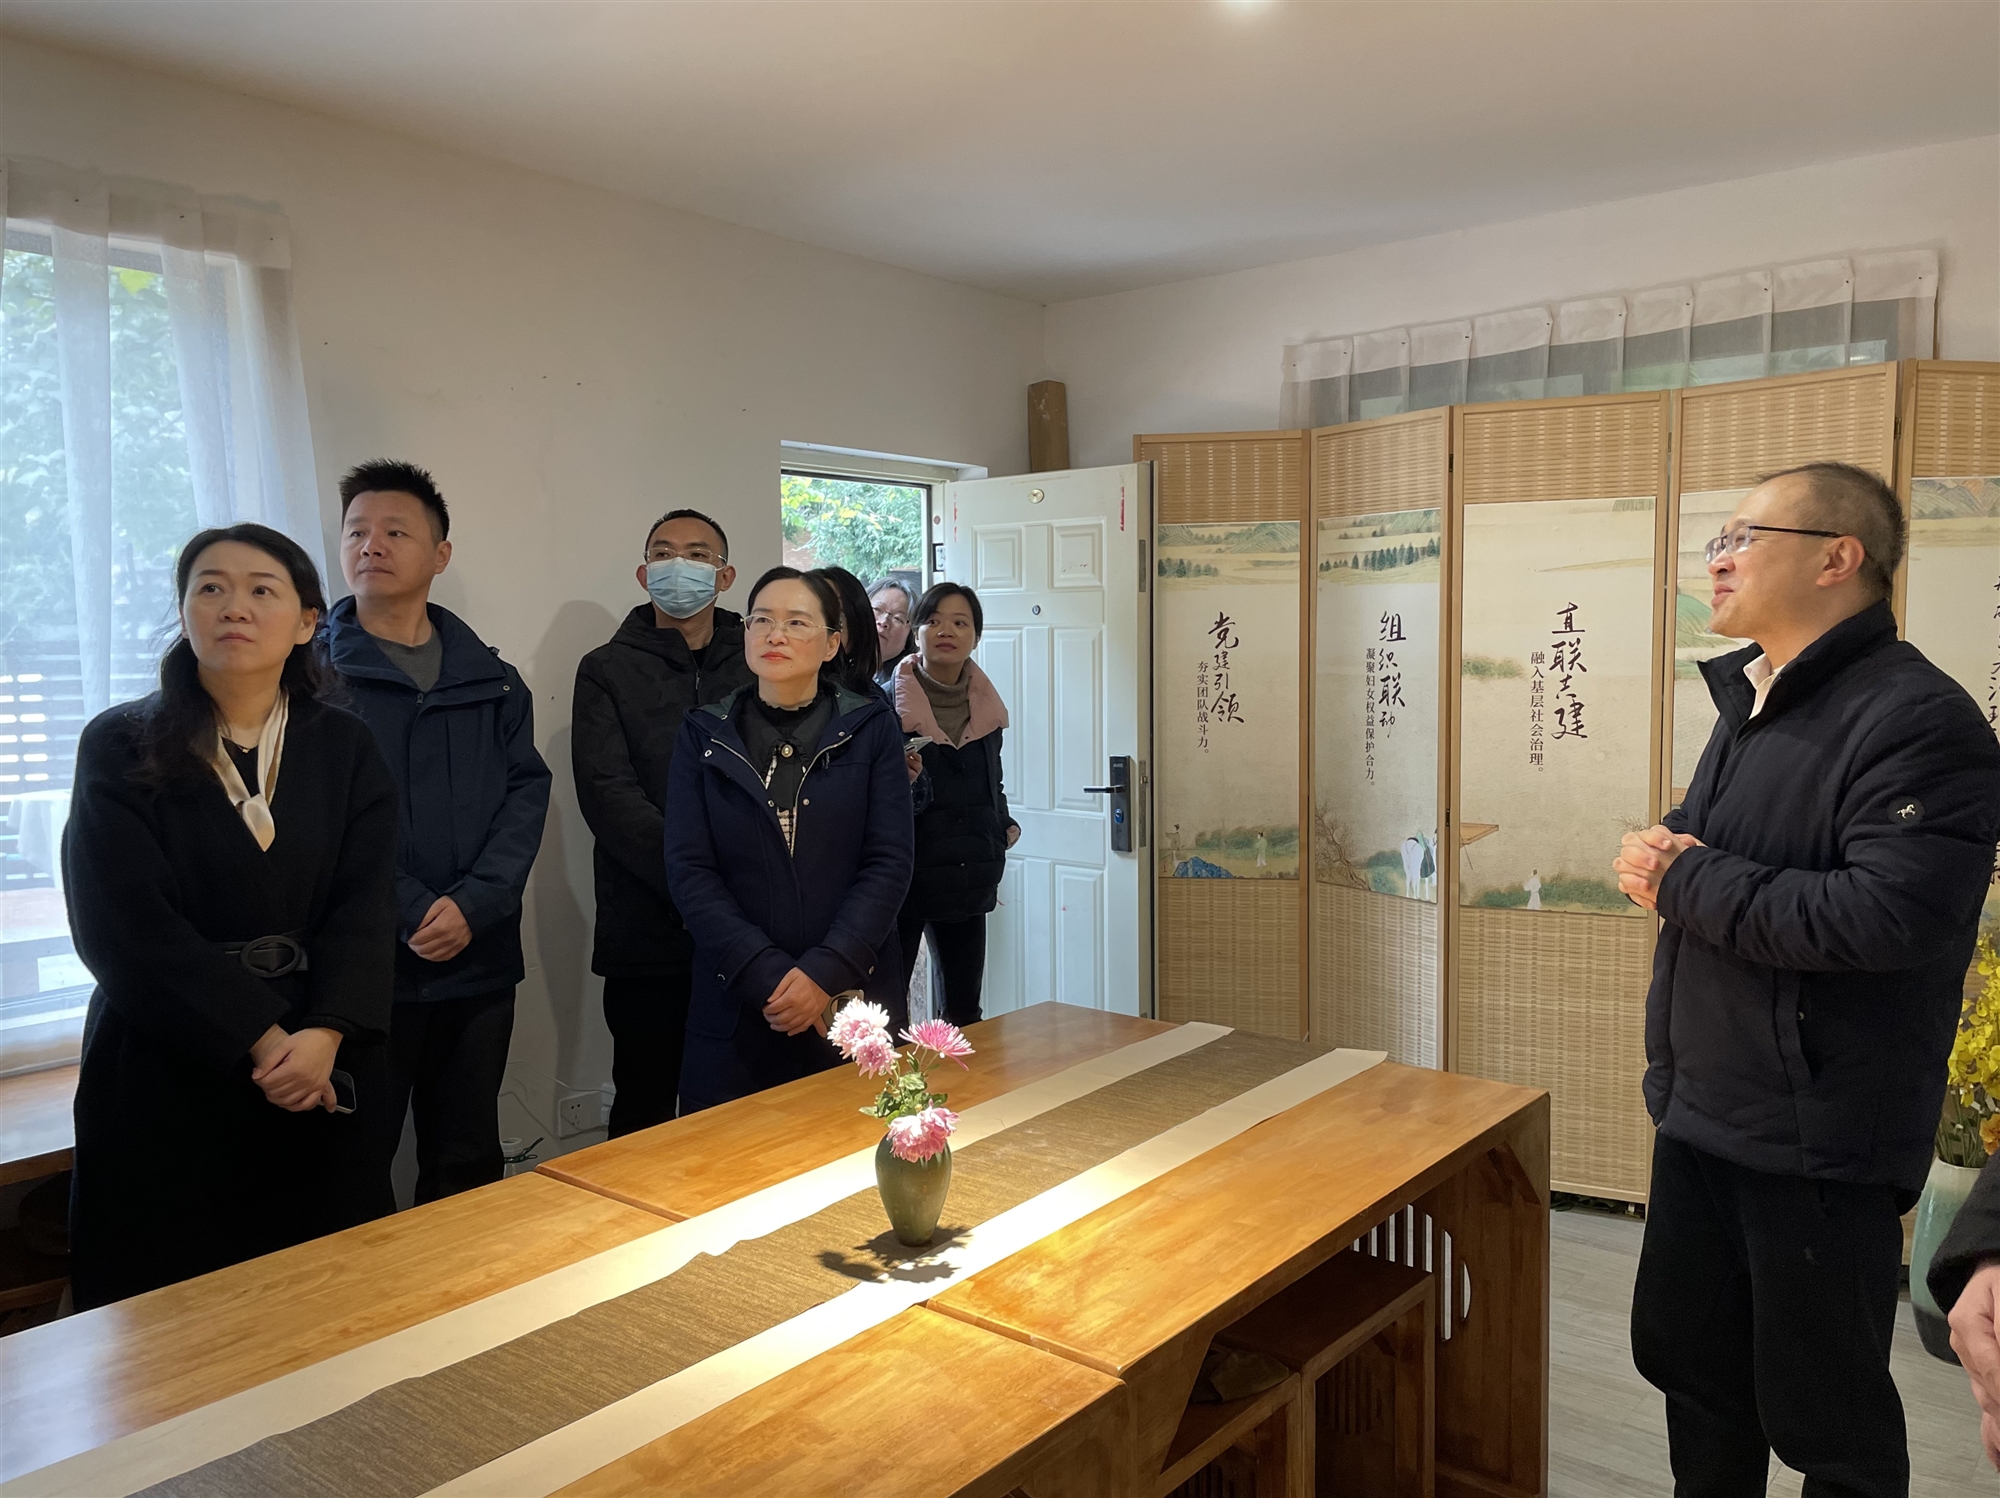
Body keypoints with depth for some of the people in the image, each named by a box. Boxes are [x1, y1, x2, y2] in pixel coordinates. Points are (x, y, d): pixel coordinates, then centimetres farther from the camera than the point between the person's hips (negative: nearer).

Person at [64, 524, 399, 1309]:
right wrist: (261, 1039, -17)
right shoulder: (121, 747, -2)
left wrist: (325, 1035, -20)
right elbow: (125, 924, -10)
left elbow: (364, 906, -4)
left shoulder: (345, 750, 5)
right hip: (163, 1074, -1)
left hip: (319, 1072, 2)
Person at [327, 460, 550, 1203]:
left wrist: (471, 906, -12)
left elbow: (526, 796, 2)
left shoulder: (492, 680, 10)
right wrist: (412, 912, -16)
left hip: (478, 961, 3)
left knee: (469, 1168, 14)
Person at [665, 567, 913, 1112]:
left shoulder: (870, 729, 2)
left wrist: (826, 973, -15)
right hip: (735, 1003, 1)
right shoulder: (704, 734, 5)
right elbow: (689, 869, -3)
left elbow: (889, 862, -3)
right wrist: (769, 977, -14)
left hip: (853, 994, 0)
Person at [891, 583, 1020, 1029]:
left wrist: (1005, 825, 8)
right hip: (903, 872, -5)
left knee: (964, 1009, 13)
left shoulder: (986, 706, 9)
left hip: (970, 880, 5)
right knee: (886, 1007, -3)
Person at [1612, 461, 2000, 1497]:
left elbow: (1888, 915, -30)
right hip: (1699, 1112, 8)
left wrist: (1682, 880, -19)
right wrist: (1665, 854, -5)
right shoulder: (1750, 701, 11)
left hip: (1820, 1142, -8)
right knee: (1689, 1365, 21)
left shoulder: (1917, 721, -19)